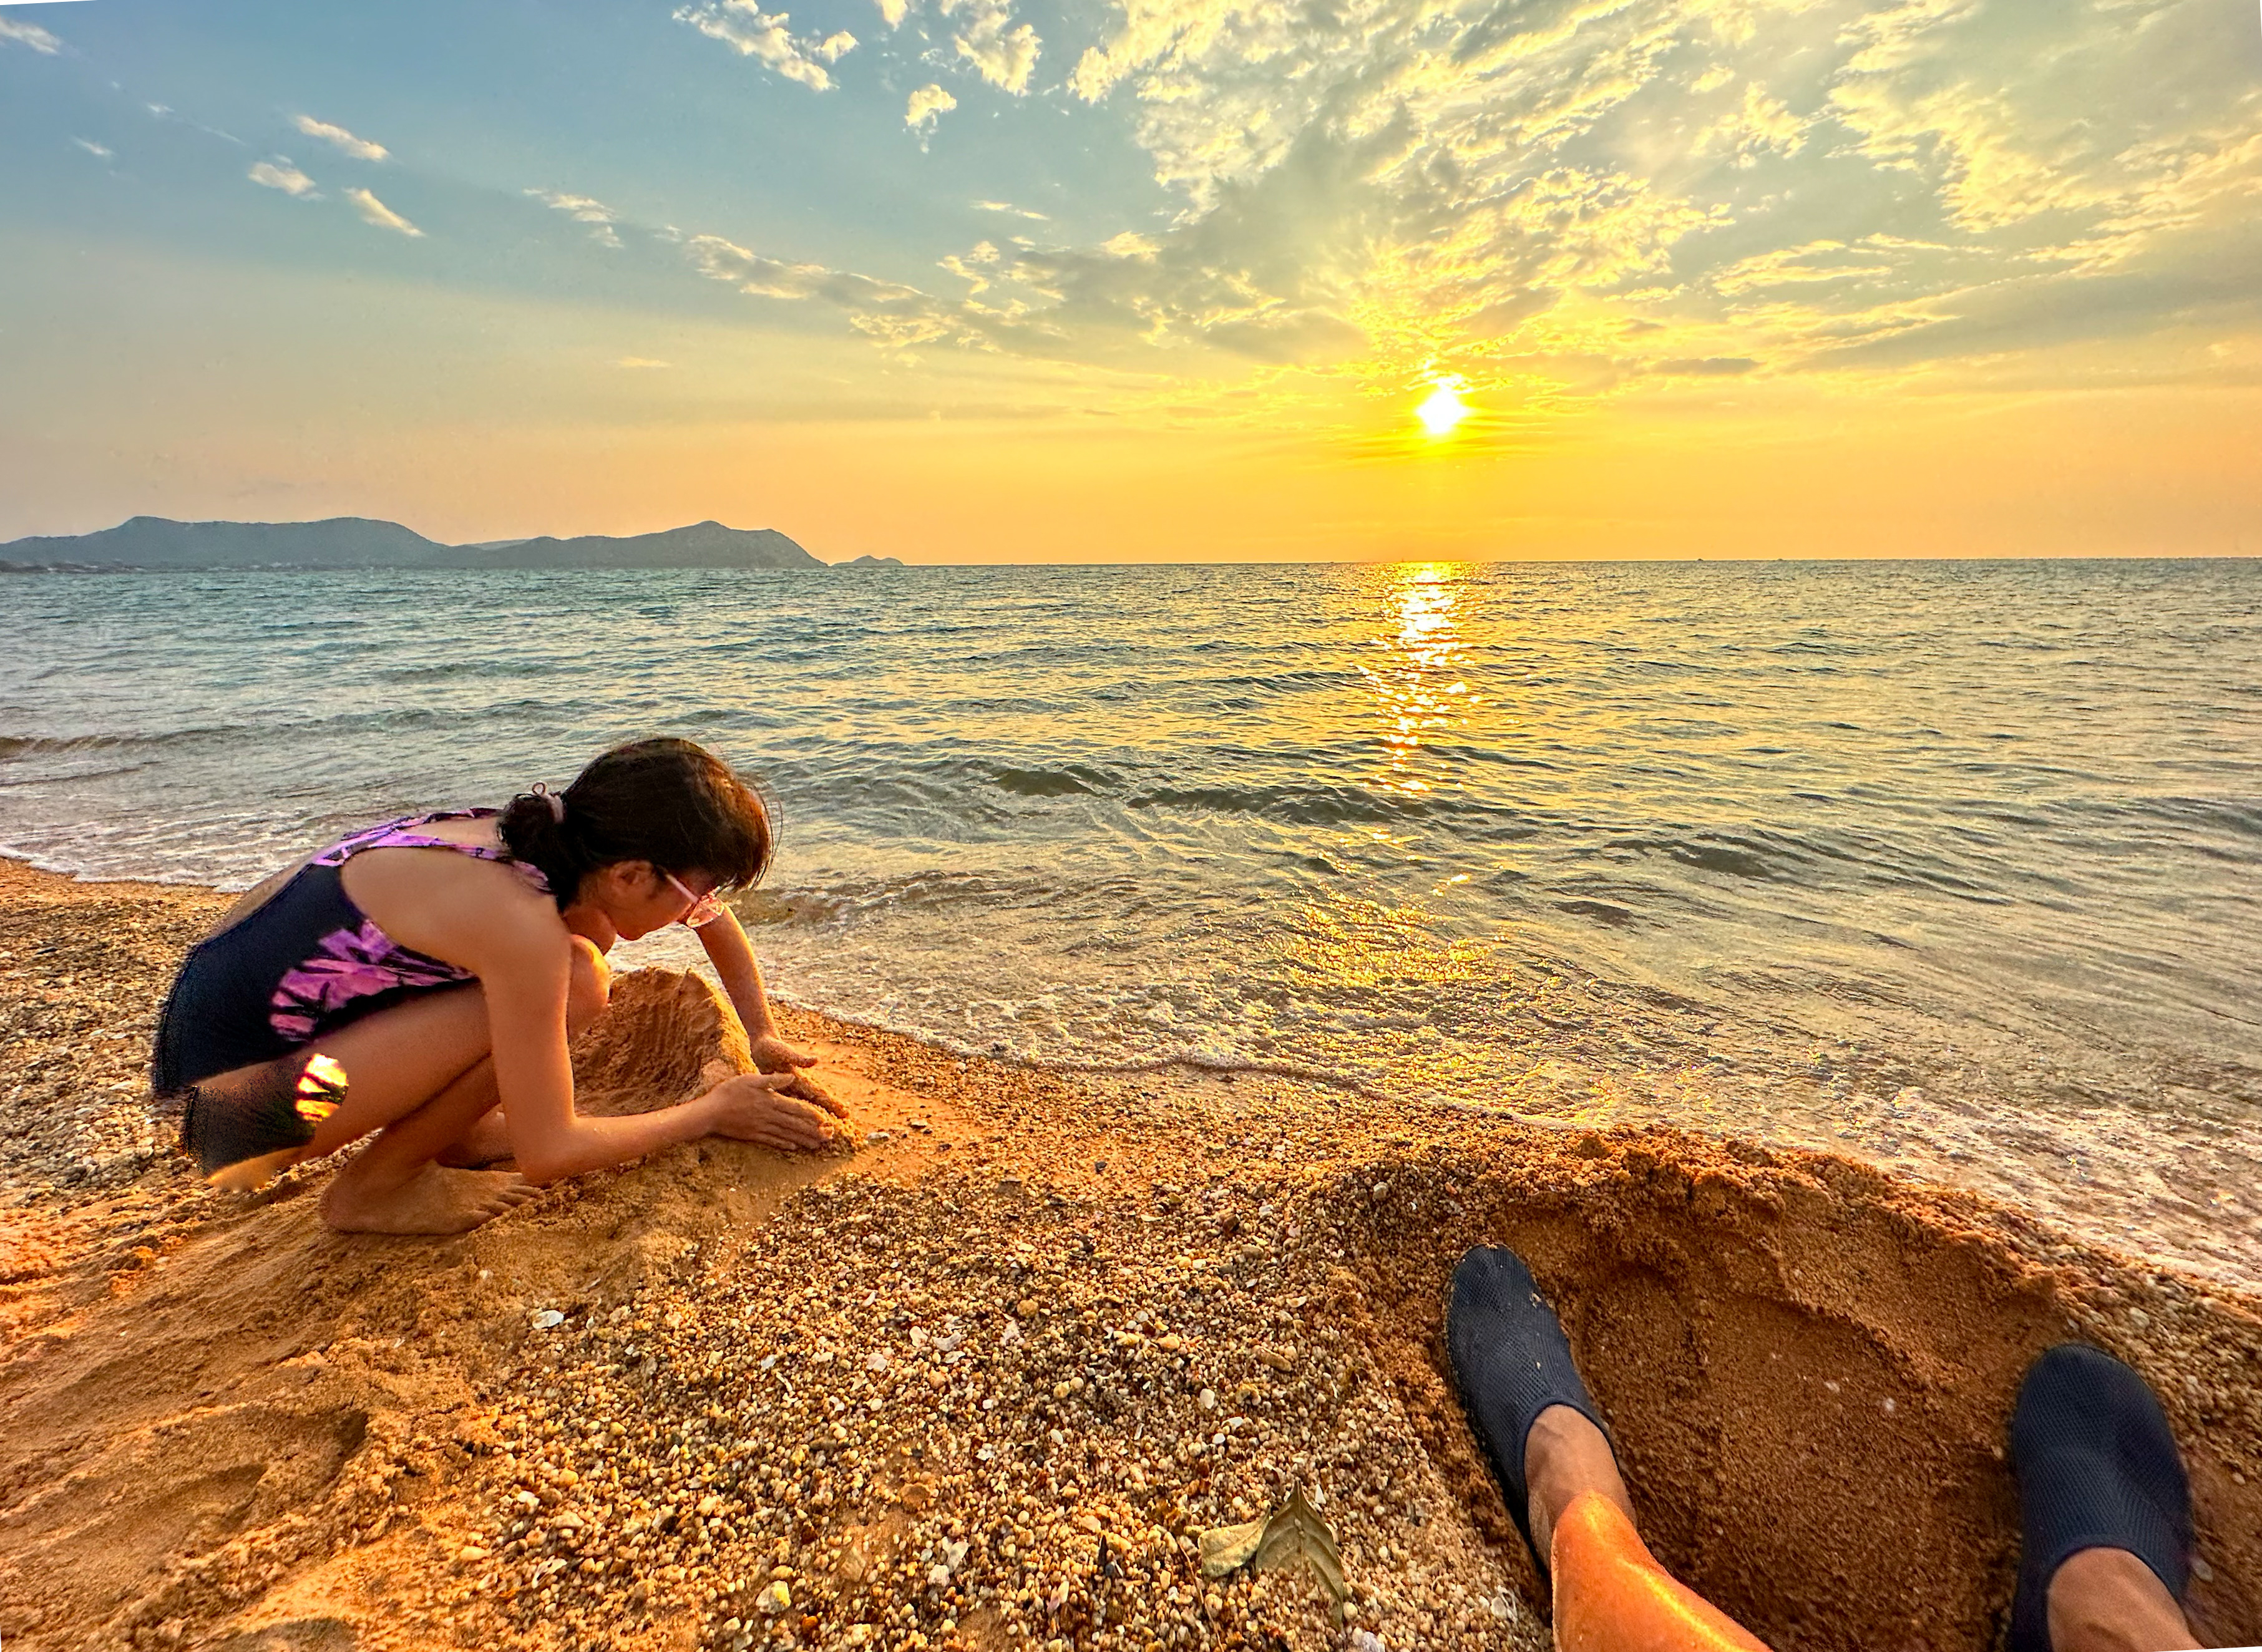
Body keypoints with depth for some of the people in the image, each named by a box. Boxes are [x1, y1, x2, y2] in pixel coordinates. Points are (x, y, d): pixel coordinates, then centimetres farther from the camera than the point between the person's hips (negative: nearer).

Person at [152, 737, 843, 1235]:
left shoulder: (535, 838, -6)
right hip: (229, 1087, -8)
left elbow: (713, 912, 11)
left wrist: (762, 1039, 8)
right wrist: (714, 1111, -11)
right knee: (571, 987, -24)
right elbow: (548, 1154, -22)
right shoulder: (522, 921, -29)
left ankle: (453, 1134, 12)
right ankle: (375, 1188, -2)